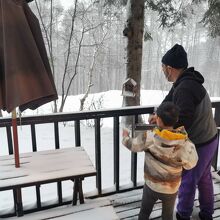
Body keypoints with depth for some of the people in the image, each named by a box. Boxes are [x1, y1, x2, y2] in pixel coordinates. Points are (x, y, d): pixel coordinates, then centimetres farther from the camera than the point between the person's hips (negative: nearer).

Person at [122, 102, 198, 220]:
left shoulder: (149, 137, -24)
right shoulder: (183, 141, -21)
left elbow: (133, 145, -9)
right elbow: (190, 164, -13)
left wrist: (125, 136, 12)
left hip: (151, 184, -1)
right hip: (171, 188, 1)